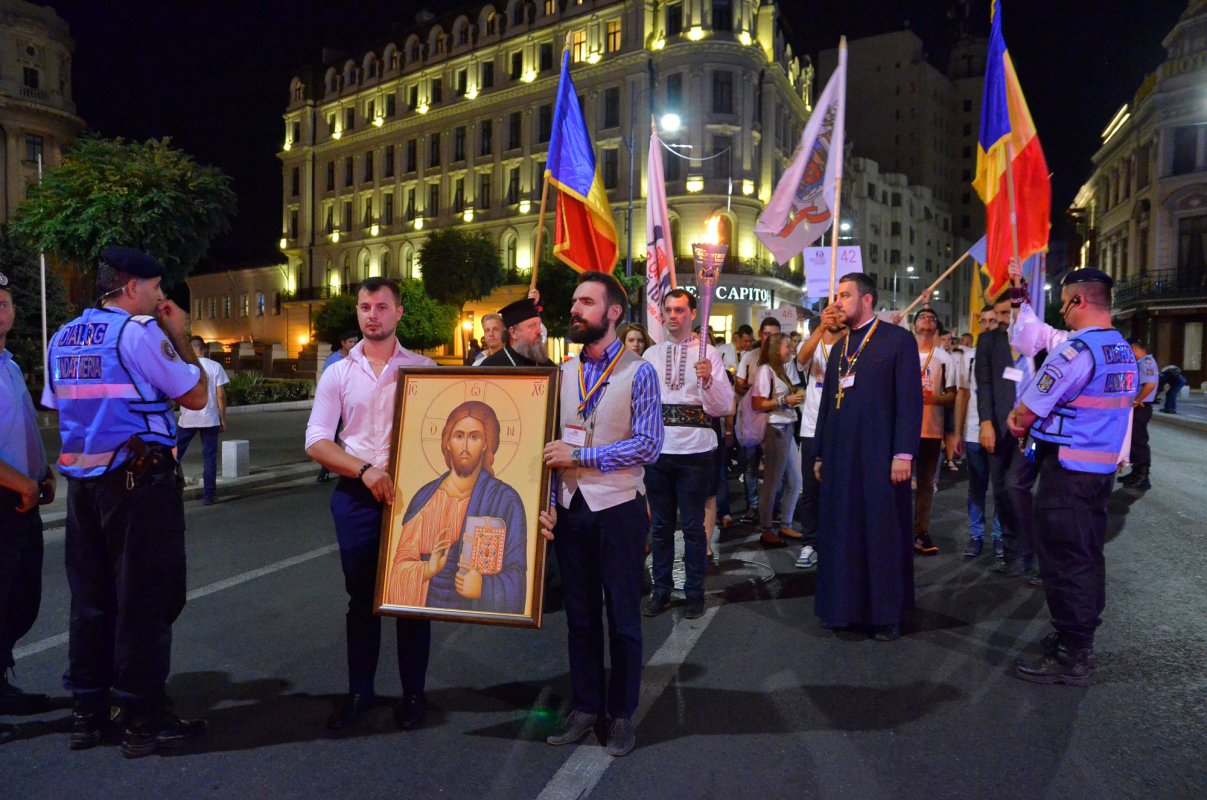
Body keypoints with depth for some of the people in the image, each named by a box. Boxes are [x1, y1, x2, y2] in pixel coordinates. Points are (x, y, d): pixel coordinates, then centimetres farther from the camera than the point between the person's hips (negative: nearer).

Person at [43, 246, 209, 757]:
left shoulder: (62, 338, 12)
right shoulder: (140, 332, -12)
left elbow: (56, 405, 19)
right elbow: (196, 396, -8)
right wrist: (181, 336, 2)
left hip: (82, 480, 8)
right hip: (140, 480, -8)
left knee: (90, 599, 15)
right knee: (145, 600, 1)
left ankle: (87, 713, 25)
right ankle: (144, 720, 8)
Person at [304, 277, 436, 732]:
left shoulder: (424, 368, 2)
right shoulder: (338, 374, 5)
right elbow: (316, 441, -1)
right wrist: (364, 470, -15)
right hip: (356, 497, 1)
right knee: (361, 597, 11)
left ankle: (413, 693, 22)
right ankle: (359, 691, 27)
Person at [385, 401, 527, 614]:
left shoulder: (506, 501, -2)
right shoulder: (425, 497, 7)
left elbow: (515, 578, -2)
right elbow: (401, 565, 6)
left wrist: (483, 588, -18)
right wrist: (426, 570, -12)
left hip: (480, 613, -3)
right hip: (427, 606, 3)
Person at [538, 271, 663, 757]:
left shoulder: (638, 372, -5)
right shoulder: (562, 373, 8)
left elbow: (648, 445, -14)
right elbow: (549, 445, 9)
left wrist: (579, 455, -16)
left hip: (618, 508, -4)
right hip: (569, 510, 4)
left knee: (622, 616, 8)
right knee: (579, 614, 14)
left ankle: (621, 716, 24)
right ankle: (585, 708, 29)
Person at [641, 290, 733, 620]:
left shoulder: (707, 353, -3)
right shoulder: (651, 354, 9)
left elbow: (722, 407, -8)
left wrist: (708, 380, -25)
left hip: (695, 452, -3)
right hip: (657, 451, 4)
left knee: (693, 526, 6)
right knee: (660, 525, 13)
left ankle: (694, 593, 20)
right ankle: (661, 590, 25)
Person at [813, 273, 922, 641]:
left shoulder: (898, 339, -3)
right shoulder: (839, 347, 16)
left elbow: (910, 399, -8)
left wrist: (903, 453, -14)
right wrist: (819, 454, 15)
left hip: (879, 455, -5)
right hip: (840, 456, 6)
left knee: (883, 532, 4)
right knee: (841, 533, 8)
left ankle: (886, 613, 18)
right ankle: (845, 606, 20)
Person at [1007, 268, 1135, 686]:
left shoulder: (1075, 350, -19)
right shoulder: (1125, 352, 10)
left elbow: (1024, 416, -16)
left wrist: (1019, 421, 7)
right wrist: (1028, 418, 9)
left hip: (1066, 469, -9)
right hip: (1102, 467, 9)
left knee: (1064, 560, 0)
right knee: (1088, 555, 17)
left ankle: (1070, 657, 10)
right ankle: (1082, 640, 30)